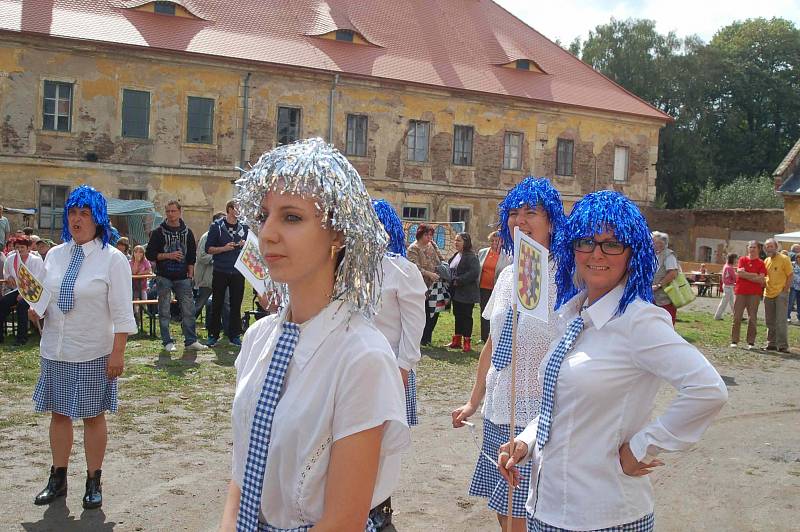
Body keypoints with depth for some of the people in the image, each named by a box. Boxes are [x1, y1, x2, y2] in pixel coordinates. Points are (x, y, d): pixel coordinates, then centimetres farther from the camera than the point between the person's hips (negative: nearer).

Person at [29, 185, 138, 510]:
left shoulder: (112, 259, -9)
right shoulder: (55, 255, 6)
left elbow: (121, 313, -11)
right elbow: (45, 298, 17)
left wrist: (117, 353, -14)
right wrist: (37, 311, -4)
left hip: (93, 353, -5)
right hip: (55, 349, 5)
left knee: (94, 416, 7)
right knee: (58, 413, 14)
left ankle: (94, 483, 22)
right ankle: (58, 480, 29)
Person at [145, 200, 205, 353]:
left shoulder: (187, 232, 9)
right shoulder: (158, 232, 1)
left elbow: (192, 256, 13)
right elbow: (149, 254, -2)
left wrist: (190, 274, 5)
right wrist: (168, 256, -13)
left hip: (182, 278, 2)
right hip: (164, 277, -2)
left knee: (189, 309, 0)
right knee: (164, 311, 2)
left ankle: (191, 341, 6)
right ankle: (167, 342, 9)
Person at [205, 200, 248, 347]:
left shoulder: (244, 227, 10)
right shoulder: (216, 226, 2)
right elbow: (208, 249, -1)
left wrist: (245, 245, -6)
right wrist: (224, 248, -15)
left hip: (238, 272, 2)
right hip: (220, 272, -2)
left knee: (236, 304, 5)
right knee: (217, 304, 3)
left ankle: (234, 335, 13)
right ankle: (213, 335, 11)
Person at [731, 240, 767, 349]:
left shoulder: (761, 263, 5)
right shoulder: (742, 260, 9)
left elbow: (762, 279, -4)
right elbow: (739, 272, -6)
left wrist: (745, 275, -7)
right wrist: (754, 275, -7)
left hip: (754, 293, -1)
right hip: (740, 292, 1)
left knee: (752, 318, 2)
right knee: (737, 317, 1)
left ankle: (751, 342, 8)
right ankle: (734, 341, 7)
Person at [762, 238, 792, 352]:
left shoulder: (784, 259, -7)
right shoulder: (766, 261, 10)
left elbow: (790, 275, -7)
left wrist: (785, 290, -12)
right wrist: (764, 286, 7)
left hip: (781, 294, -6)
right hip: (768, 294, 6)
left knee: (780, 321, -7)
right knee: (770, 322, 11)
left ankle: (783, 345, -2)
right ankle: (771, 343, 20)